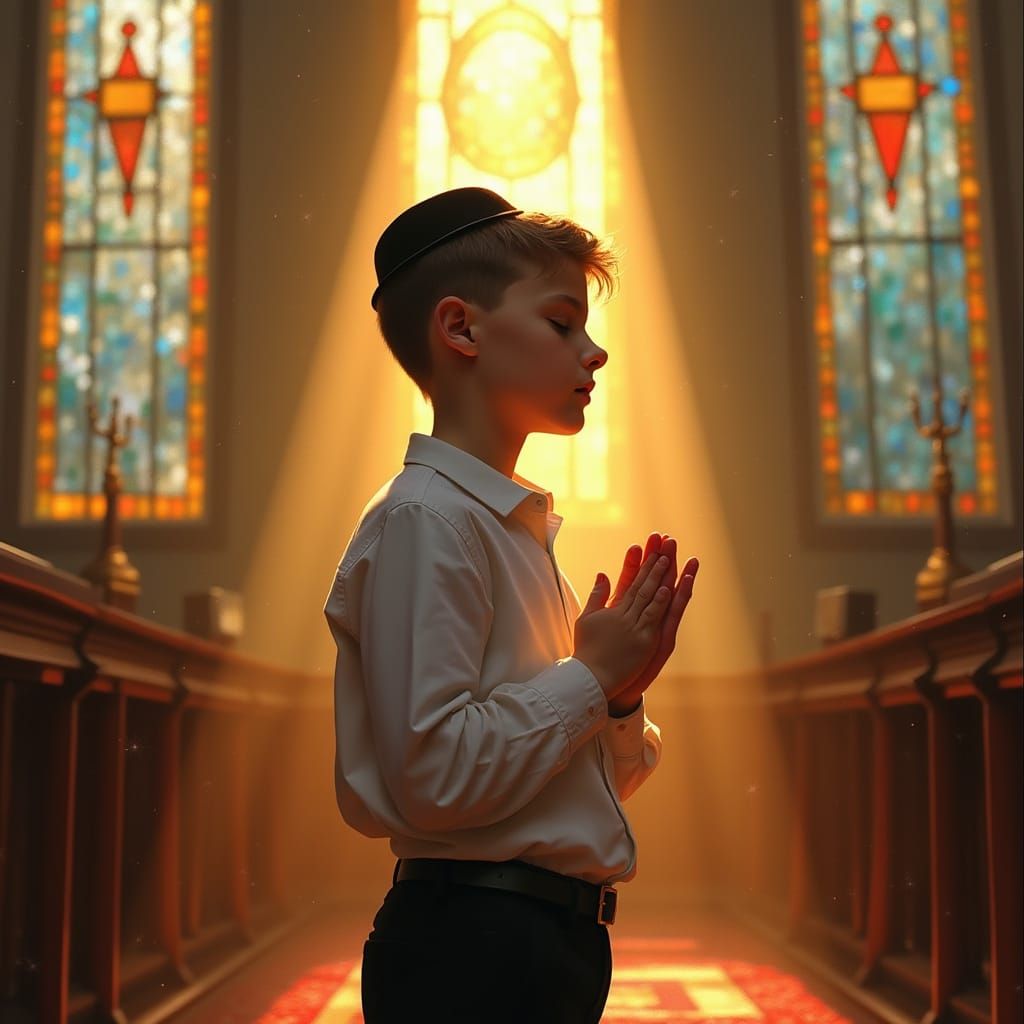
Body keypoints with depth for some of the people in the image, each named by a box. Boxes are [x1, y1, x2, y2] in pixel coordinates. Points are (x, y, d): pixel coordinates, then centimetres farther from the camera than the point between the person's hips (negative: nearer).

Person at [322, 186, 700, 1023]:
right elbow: (433, 777, -22)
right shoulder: (425, 519, -13)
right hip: (474, 951, -9)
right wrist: (589, 674, -12)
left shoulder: (518, 529, 14)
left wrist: (621, 695, 0)